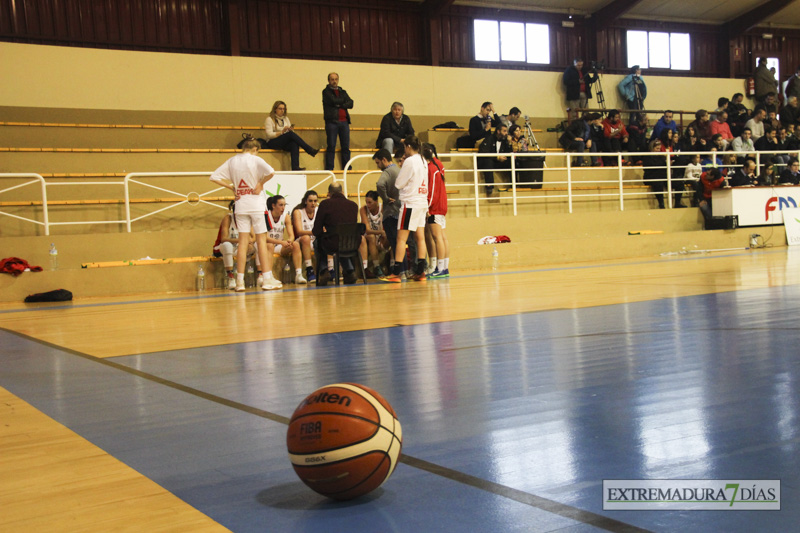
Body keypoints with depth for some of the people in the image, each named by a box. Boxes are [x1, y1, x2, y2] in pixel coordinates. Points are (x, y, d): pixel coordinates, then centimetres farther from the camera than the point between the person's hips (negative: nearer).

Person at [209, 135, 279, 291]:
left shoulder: (232, 161, 7)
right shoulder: (255, 160, -7)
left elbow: (214, 177, 7)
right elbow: (271, 172, -24)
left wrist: (231, 187, 6)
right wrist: (260, 183, -9)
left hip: (240, 205, 4)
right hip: (256, 204, -4)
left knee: (243, 241, 5)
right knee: (261, 240, 1)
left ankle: (240, 281, 4)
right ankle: (267, 280, 0)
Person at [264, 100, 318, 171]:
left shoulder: (286, 119, 20)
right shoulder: (269, 119, 2)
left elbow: (290, 131, 17)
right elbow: (269, 134, -10)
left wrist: (290, 130, -8)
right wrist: (281, 132, -23)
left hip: (285, 143, 5)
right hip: (272, 143, -5)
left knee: (294, 144, -33)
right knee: (290, 134, -32)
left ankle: (295, 167, -49)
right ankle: (310, 150, -33)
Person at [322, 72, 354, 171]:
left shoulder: (342, 92, 19)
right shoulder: (326, 92, 6)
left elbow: (350, 103, 5)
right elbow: (333, 101, -12)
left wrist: (340, 105, -8)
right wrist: (344, 100, 4)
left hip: (344, 122, 4)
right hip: (332, 121, -4)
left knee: (346, 147, 2)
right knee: (331, 147, -7)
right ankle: (329, 169, -6)